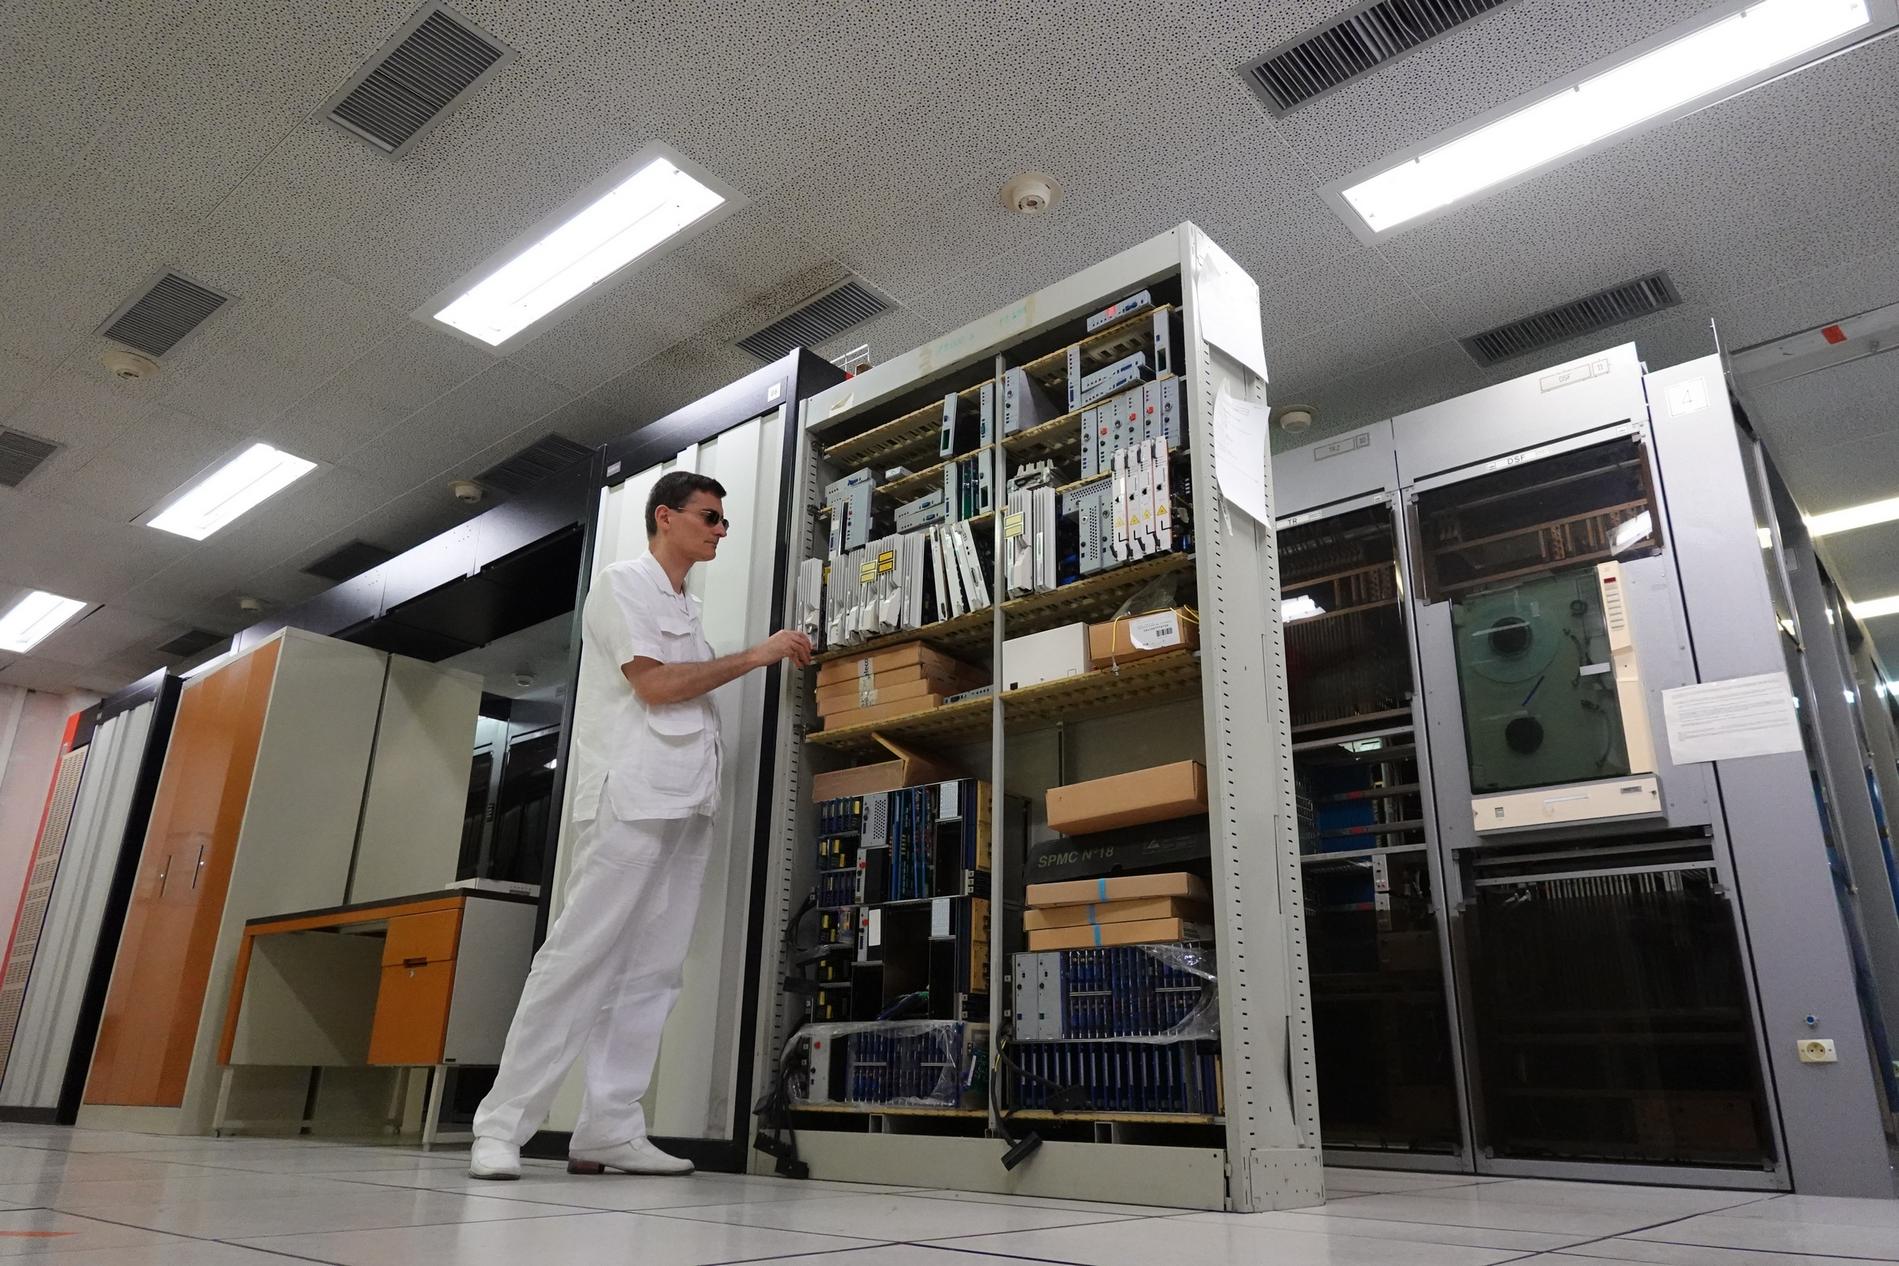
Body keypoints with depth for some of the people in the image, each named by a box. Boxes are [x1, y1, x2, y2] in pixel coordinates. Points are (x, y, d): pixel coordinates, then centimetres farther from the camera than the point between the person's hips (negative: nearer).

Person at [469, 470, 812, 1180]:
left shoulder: (687, 610, 25)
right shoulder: (623, 584, 1)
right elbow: (654, 685, -11)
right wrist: (756, 656, -7)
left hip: (687, 805, 8)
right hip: (630, 799, -8)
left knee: (651, 973, 2)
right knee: (579, 958, -10)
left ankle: (609, 1130, 4)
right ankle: (501, 1127, -4)